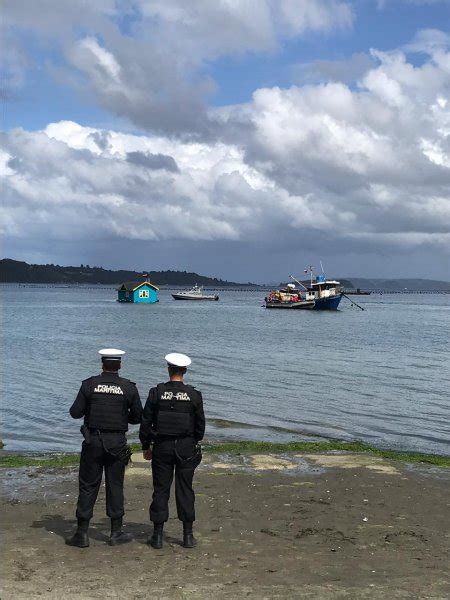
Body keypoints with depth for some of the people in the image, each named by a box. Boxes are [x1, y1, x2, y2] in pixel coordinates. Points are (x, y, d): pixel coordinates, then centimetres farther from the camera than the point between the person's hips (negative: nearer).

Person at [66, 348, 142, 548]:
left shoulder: (89, 384, -4)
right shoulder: (129, 387, -3)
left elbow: (75, 413, -4)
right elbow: (138, 417, 1)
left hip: (93, 441, 0)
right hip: (117, 442, 0)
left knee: (88, 486, 6)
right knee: (115, 486, 10)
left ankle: (82, 533, 8)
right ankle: (116, 533, 15)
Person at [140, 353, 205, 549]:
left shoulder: (157, 392, -5)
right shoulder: (194, 395, -4)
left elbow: (146, 422, -2)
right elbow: (200, 425, 3)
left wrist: (146, 446, 8)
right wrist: (195, 444, 18)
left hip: (162, 447, 0)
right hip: (186, 448, 1)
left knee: (161, 490, 5)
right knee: (185, 489, 7)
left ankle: (158, 535, 8)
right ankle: (188, 535, 11)